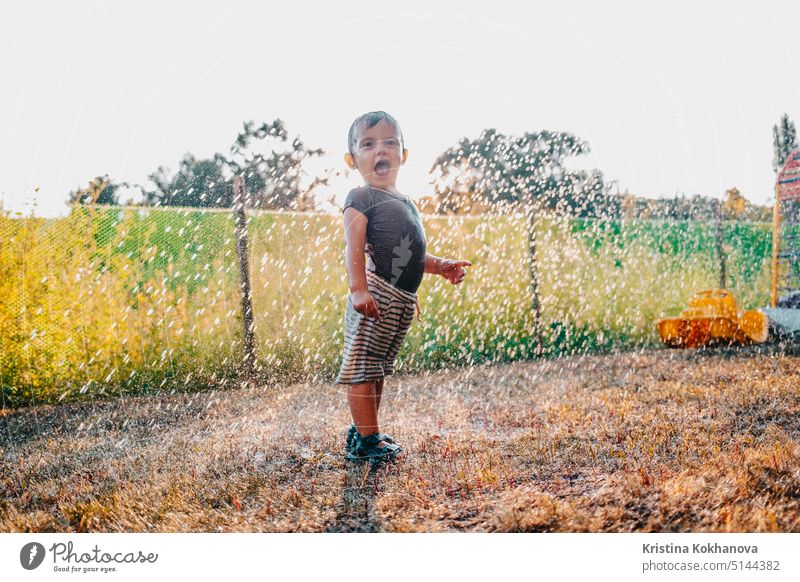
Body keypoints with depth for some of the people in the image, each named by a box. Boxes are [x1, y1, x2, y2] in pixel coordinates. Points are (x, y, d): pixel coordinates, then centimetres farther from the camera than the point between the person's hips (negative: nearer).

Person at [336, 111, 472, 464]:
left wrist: (441, 267, 20)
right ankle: (367, 442, 3)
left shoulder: (404, 203, 21)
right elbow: (354, 248, -16)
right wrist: (358, 289, -27)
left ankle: (363, 431, 27)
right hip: (376, 298, -9)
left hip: (403, 300, 9)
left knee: (378, 369, 16)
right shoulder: (361, 198, -5)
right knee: (363, 368, -3)